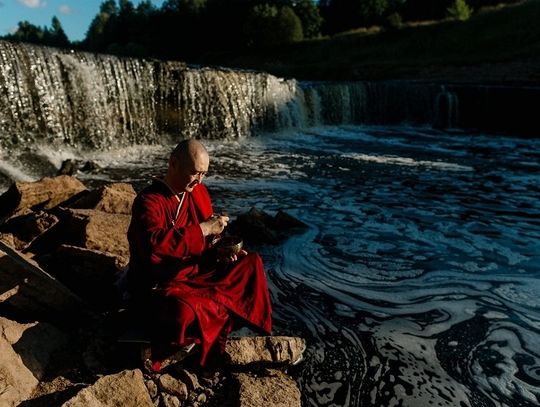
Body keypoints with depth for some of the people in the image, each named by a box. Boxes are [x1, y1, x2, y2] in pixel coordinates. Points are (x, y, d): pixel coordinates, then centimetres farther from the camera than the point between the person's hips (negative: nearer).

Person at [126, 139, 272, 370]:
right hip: (159, 286, -7)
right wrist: (203, 229, -34)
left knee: (251, 264, 1)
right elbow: (154, 245, -37)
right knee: (185, 312, -38)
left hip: (198, 274, 8)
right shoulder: (148, 201, -19)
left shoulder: (198, 192, 4)